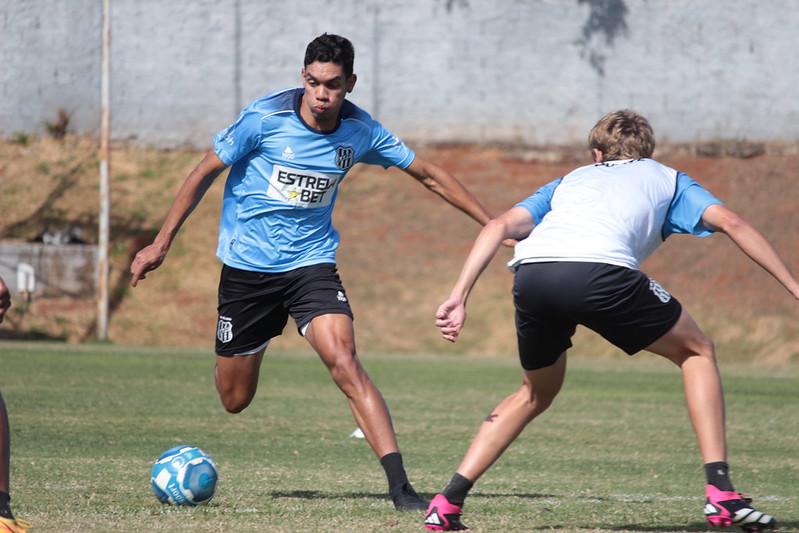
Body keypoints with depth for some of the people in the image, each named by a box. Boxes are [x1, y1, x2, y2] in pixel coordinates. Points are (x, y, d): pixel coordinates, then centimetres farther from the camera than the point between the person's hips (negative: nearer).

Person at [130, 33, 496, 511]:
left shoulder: (360, 132, -6)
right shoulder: (265, 118, -15)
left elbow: (430, 175, 6)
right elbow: (205, 173, -4)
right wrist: (161, 245, -3)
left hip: (312, 261, 1)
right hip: (247, 264, -1)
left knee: (344, 363, -23)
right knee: (235, 400, 7)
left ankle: (400, 487, -27)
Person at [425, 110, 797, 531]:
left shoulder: (569, 181, 39)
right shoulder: (664, 178, 34)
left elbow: (499, 226, 24)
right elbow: (730, 222, 17)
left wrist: (458, 297, 18)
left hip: (530, 272, 4)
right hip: (599, 270, -4)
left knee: (536, 394, 29)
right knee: (697, 352, 20)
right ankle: (720, 494, 8)